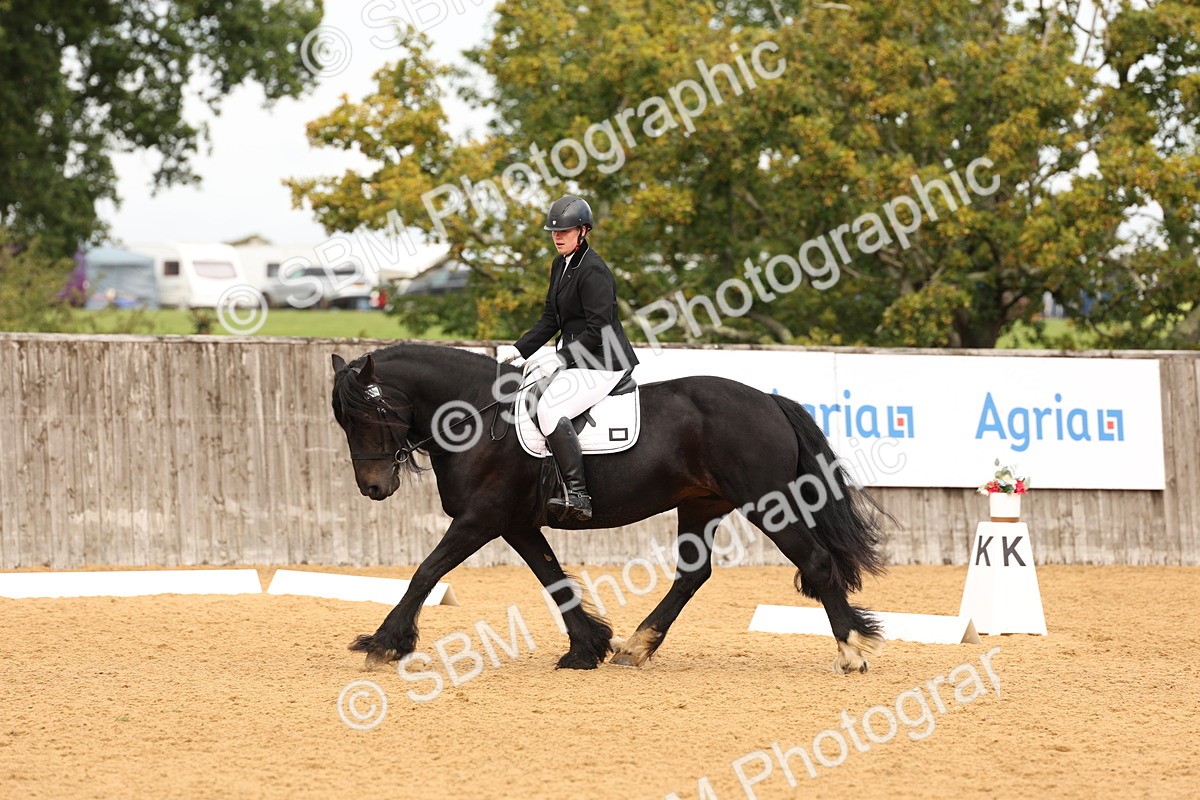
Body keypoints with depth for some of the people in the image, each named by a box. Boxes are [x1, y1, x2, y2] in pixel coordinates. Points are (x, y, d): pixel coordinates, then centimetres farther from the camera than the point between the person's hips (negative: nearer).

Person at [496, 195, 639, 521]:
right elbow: (550, 321, 18)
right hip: (578, 362, 11)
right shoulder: (560, 266, 14)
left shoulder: (592, 271, -16)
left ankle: (578, 496, -33)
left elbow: (598, 330, -20)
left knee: (550, 408, -29)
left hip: (604, 364, -11)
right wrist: (518, 351, 7)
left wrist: (559, 359, -19)